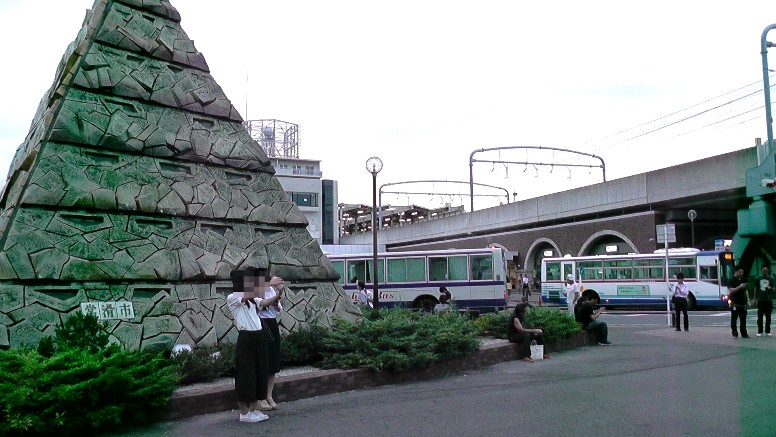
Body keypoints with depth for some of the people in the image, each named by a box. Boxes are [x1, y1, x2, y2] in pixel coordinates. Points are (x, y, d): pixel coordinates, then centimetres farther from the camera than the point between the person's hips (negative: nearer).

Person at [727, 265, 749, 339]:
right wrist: (739, 287, -28)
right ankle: (735, 334, 4)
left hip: (742, 303, 6)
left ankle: (744, 334, 14)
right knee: (734, 319, -1)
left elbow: (745, 291, 21)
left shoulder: (743, 280, 14)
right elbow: (731, 290, -17)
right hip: (735, 304, -6)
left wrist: (748, 300, 15)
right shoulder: (731, 280, -6)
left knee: (743, 319, 8)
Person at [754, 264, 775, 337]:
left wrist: (770, 288, -18)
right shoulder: (758, 279, 6)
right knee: (760, 317, 1)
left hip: (768, 300, 0)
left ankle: (767, 331, 12)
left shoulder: (770, 279, 5)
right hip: (760, 300, 0)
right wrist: (755, 299, 8)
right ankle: (760, 331, 6)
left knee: (768, 317, 4)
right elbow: (755, 289, 11)